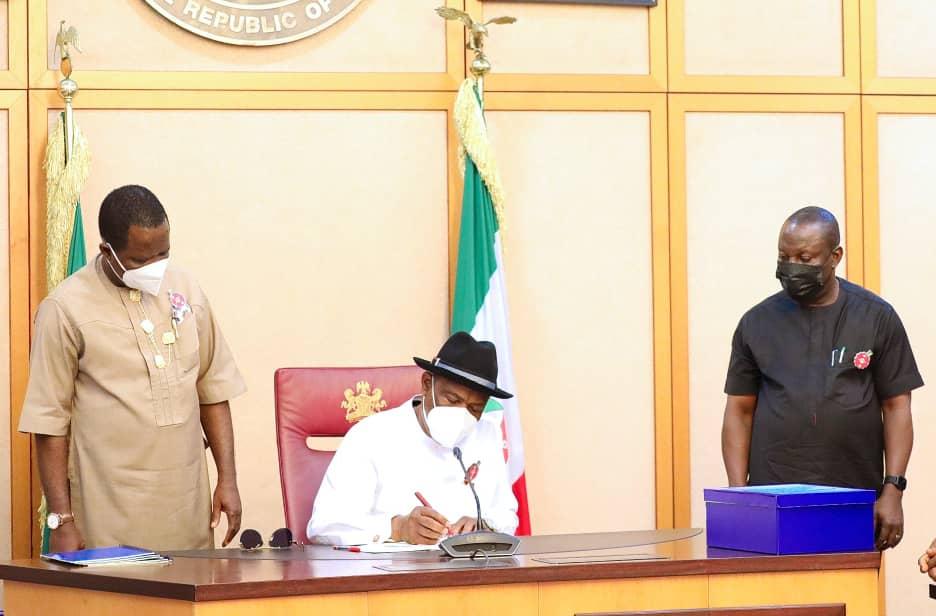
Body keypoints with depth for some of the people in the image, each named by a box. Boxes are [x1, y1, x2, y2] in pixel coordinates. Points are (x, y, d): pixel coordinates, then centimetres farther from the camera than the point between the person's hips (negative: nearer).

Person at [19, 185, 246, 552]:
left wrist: (227, 479, 8)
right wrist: (61, 519, -8)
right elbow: (50, 421, -5)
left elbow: (213, 388, 15)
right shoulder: (66, 309, -6)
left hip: (187, 505, 4)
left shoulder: (185, 290, 8)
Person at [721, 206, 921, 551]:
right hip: (772, 502, 1)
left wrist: (893, 490, -4)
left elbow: (896, 407, 5)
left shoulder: (876, 318, 6)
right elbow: (739, 412, 10)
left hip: (855, 504, -1)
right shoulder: (758, 323, 9)